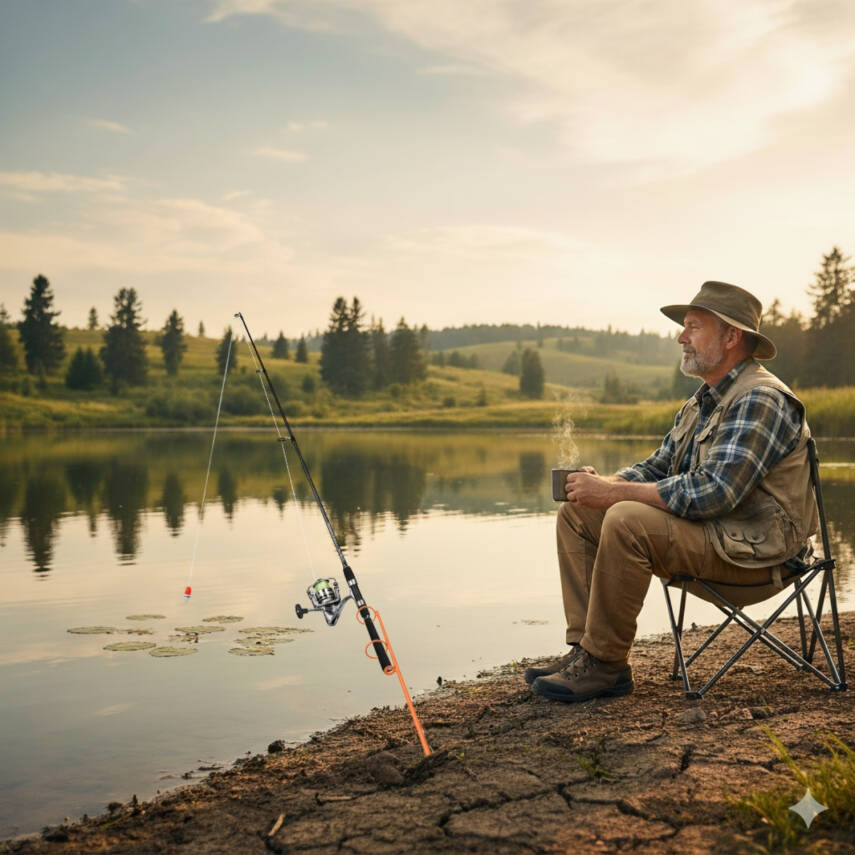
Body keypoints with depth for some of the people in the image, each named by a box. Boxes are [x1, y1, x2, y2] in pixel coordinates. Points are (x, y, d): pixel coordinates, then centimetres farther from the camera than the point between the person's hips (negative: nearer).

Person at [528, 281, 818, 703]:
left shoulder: (761, 399, -17)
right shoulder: (699, 403, 15)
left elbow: (713, 492, -27)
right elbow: (656, 468, 19)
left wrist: (614, 492, -24)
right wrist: (601, 484, -4)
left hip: (751, 551, -10)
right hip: (705, 530, 10)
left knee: (627, 520, -32)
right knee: (577, 513, 3)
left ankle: (605, 664, -18)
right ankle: (586, 649, -3)